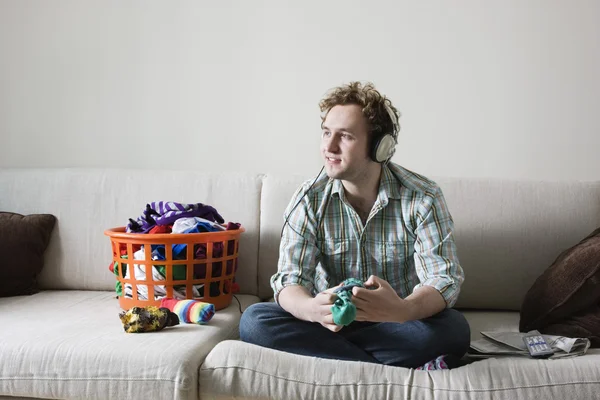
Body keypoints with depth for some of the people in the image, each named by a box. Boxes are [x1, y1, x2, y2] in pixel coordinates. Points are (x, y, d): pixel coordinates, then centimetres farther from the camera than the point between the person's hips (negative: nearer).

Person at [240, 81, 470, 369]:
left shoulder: (423, 198, -12)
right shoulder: (310, 199, -8)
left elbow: (445, 281, -19)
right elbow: (289, 282, -15)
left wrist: (403, 310, -44)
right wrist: (313, 309, -41)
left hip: (397, 325, -2)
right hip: (329, 323, 2)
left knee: (454, 330, -32)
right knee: (254, 320, -25)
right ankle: (397, 370, -26)